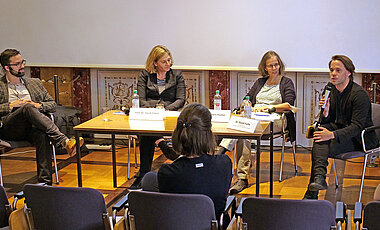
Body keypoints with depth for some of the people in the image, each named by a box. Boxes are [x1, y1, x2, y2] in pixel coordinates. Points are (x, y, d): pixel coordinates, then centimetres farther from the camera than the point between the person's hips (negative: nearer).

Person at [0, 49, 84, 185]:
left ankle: (45, 182, -39)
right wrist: (11, 105, -6)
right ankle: (64, 142, -46)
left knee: (43, 136, -35)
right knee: (28, 108, -34)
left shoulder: (35, 83, 28)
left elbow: (52, 103, 25)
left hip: (32, 127, 2)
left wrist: (39, 105, 3)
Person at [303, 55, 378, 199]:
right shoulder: (331, 91, 7)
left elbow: (357, 126, -24)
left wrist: (332, 134, -35)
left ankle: (311, 195, -19)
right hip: (342, 130, 7)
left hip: (361, 138, -7)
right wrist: (325, 112, -17)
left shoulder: (359, 94, -17)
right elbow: (327, 122, 7)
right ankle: (319, 176, -42)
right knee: (321, 129, -26)